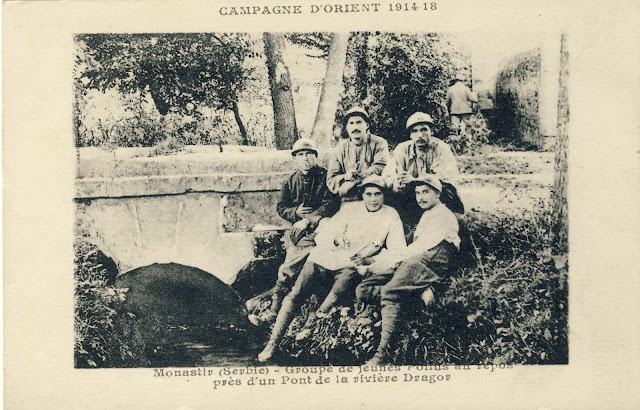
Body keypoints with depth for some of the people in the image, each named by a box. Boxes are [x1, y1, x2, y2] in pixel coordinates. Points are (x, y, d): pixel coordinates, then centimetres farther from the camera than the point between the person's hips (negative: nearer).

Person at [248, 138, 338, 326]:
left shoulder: (325, 177, -2)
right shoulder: (290, 181, 13)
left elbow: (331, 205, -12)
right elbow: (281, 207, 14)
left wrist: (308, 220, -18)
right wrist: (296, 212, -7)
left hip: (319, 228, -4)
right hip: (298, 227, 4)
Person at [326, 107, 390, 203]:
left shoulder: (379, 143, 9)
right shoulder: (340, 148, 13)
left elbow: (381, 168, -7)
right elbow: (331, 180, 7)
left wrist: (356, 177, -11)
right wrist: (345, 177, -15)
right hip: (348, 202, 0)